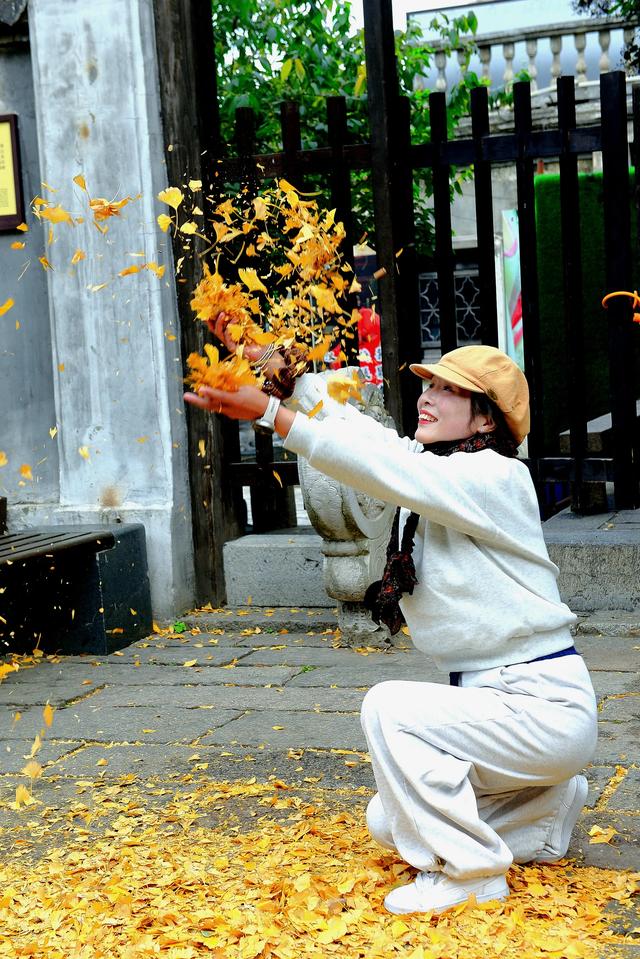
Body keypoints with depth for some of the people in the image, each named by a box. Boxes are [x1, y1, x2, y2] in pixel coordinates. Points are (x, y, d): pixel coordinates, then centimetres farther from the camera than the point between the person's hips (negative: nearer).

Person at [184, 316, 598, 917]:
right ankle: (549, 805, 27)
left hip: (544, 707, -9)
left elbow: (379, 467, -28)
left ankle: (468, 871, -10)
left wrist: (271, 414, -30)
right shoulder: (429, 471, 9)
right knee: (388, 823, 10)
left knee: (389, 706, -25)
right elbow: (350, 424, 0)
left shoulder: (497, 478, -17)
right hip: (489, 698, 9)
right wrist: (269, 363, -13)